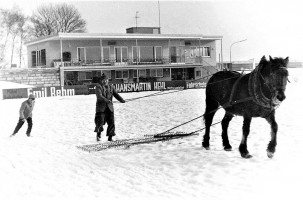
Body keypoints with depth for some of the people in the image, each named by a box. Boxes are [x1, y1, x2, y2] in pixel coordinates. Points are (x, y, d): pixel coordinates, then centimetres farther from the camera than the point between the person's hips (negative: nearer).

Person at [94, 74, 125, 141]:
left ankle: (110, 137, 6)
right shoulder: (98, 87, -2)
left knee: (111, 122, -3)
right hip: (101, 107, -3)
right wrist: (106, 100, -32)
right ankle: (98, 134, 18)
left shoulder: (111, 87, 12)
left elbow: (116, 94, 4)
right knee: (100, 121, -8)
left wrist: (122, 100, -14)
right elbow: (99, 96, -16)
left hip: (109, 107, 3)